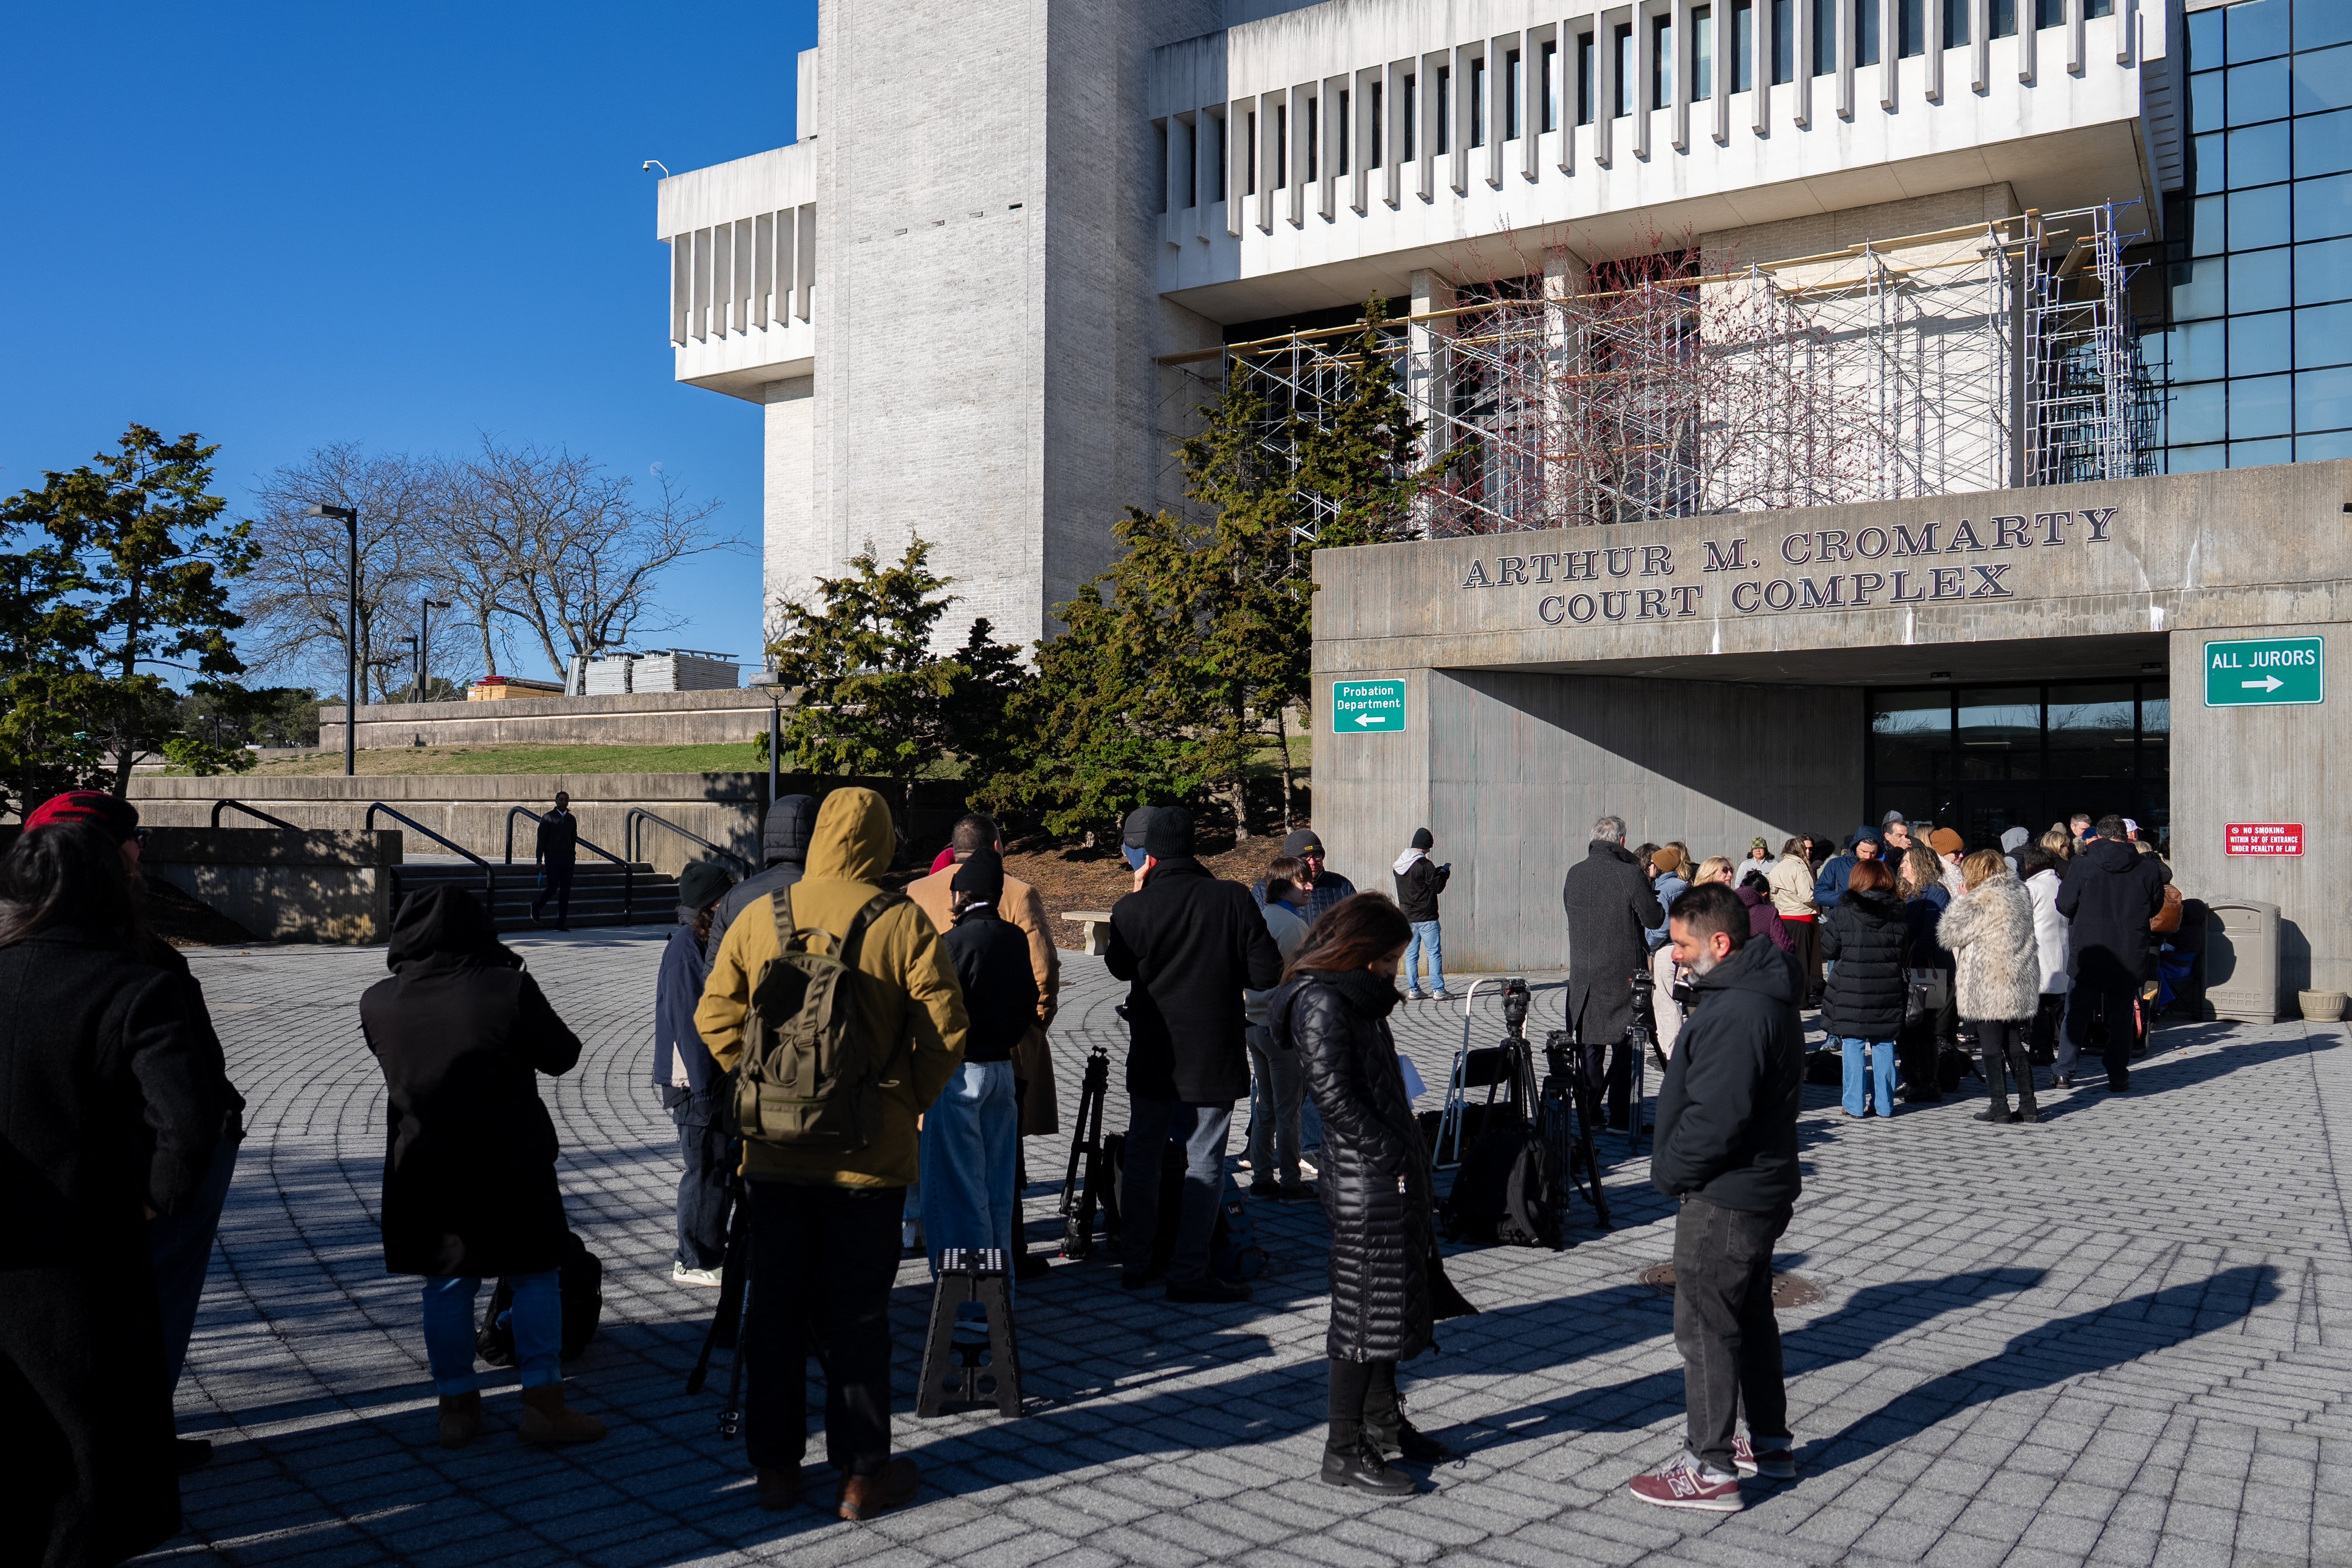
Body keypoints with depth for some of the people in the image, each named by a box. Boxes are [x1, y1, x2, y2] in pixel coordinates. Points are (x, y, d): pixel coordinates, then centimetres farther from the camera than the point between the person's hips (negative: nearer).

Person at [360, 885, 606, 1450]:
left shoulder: (377, 1004, -4)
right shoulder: (509, 989, -15)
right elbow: (561, 1055, -5)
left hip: (425, 1167, 3)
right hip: (510, 1167, -3)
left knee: (446, 1286, 14)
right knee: (534, 1278, 8)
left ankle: (457, 1407, 21)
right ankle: (543, 1405, 9)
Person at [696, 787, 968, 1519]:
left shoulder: (758, 918, 0)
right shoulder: (903, 923, -10)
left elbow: (714, 1015, 5)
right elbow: (945, 1031, -12)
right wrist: (908, 1099, 2)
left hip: (774, 1151, 3)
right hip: (868, 1155, -3)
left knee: (774, 1309, 14)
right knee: (858, 1316, 7)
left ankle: (774, 1466, 24)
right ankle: (861, 1474, 15)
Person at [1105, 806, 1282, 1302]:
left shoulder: (1133, 909, -11)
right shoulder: (1234, 898, -12)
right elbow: (1267, 975, -10)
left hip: (1151, 1059, 2)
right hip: (1213, 1058, -1)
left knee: (1142, 1159, 16)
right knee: (1204, 1164, 7)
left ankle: (1135, 1264, 25)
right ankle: (1189, 1273, 8)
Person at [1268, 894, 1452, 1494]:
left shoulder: (1358, 996, 15)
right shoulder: (1321, 1002, -16)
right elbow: (1334, 1096, -22)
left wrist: (1411, 1158, 11)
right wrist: (1389, 1155, -16)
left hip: (1394, 1176, 10)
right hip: (1364, 1180, -10)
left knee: (1398, 1299, 19)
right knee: (1366, 1309, -2)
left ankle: (1383, 1420, 33)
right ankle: (1345, 1450, 8)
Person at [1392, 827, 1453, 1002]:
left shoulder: (1398, 865, 8)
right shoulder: (1425, 864, -15)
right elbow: (1437, 887, -11)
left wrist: (1437, 871, 17)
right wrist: (1444, 872, 6)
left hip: (1407, 917, 6)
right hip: (1426, 917, -6)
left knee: (1411, 954, 10)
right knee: (1435, 953, -1)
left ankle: (1413, 990, 10)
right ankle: (1438, 990, -3)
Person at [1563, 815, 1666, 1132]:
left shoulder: (1573, 874, 3)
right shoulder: (1630, 874, -14)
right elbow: (1654, 918, -8)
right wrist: (1648, 885, 8)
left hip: (1583, 975, 4)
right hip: (1624, 973, -4)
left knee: (1587, 1045, 12)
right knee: (1625, 1046, 4)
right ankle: (1621, 1116, 6)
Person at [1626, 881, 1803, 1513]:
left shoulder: (1736, 1012, -26)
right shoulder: (1763, 995, 9)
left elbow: (1714, 1117, -29)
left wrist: (1670, 1170, -13)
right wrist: (1679, 1168, 15)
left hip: (1723, 1198, -11)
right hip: (1759, 1185, 11)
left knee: (1705, 1327, 0)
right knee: (1750, 1315, 22)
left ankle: (1710, 1468, 10)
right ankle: (1771, 1444, 35)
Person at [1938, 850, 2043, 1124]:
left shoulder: (1982, 901, -17)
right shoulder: (2021, 893, 8)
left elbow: (1950, 933, -12)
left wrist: (1960, 902, 1)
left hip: (1988, 986, -7)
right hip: (2021, 984, 7)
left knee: (1991, 1047, 1)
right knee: (2016, 1045, 13)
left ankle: (1999, 1107, 4)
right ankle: (2028, 1105, 16)